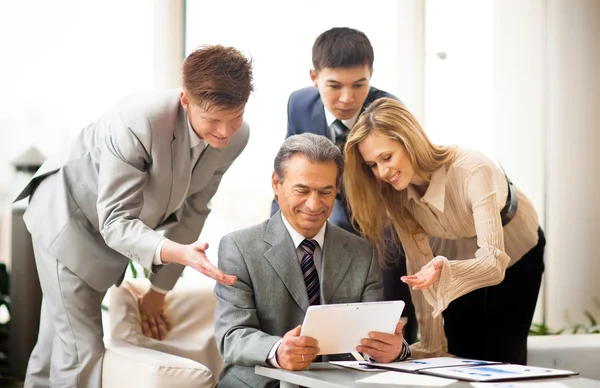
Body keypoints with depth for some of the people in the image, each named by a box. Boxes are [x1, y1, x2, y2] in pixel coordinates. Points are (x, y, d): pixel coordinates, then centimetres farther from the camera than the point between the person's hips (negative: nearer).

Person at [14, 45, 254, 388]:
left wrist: (160, 287, -1)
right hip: (69, 218, -6)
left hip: (114, 230, 6)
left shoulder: (236, 137, -18)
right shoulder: (138, 122, -38)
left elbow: (193, 210, -4)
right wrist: (177, 253, -54)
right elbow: (116, 222, -37)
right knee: (82, 351, -12)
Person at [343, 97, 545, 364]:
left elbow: (495, 263, -42)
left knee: (499, 361, -4)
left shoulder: (473, 171, -39)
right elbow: (419, 263, -19)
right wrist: (431, 344, -20)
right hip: (458, 257, 4)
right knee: (461, 358, 5)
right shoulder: (394, 190, -24)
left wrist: (444, 270, -61)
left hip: (516, 254, -3)